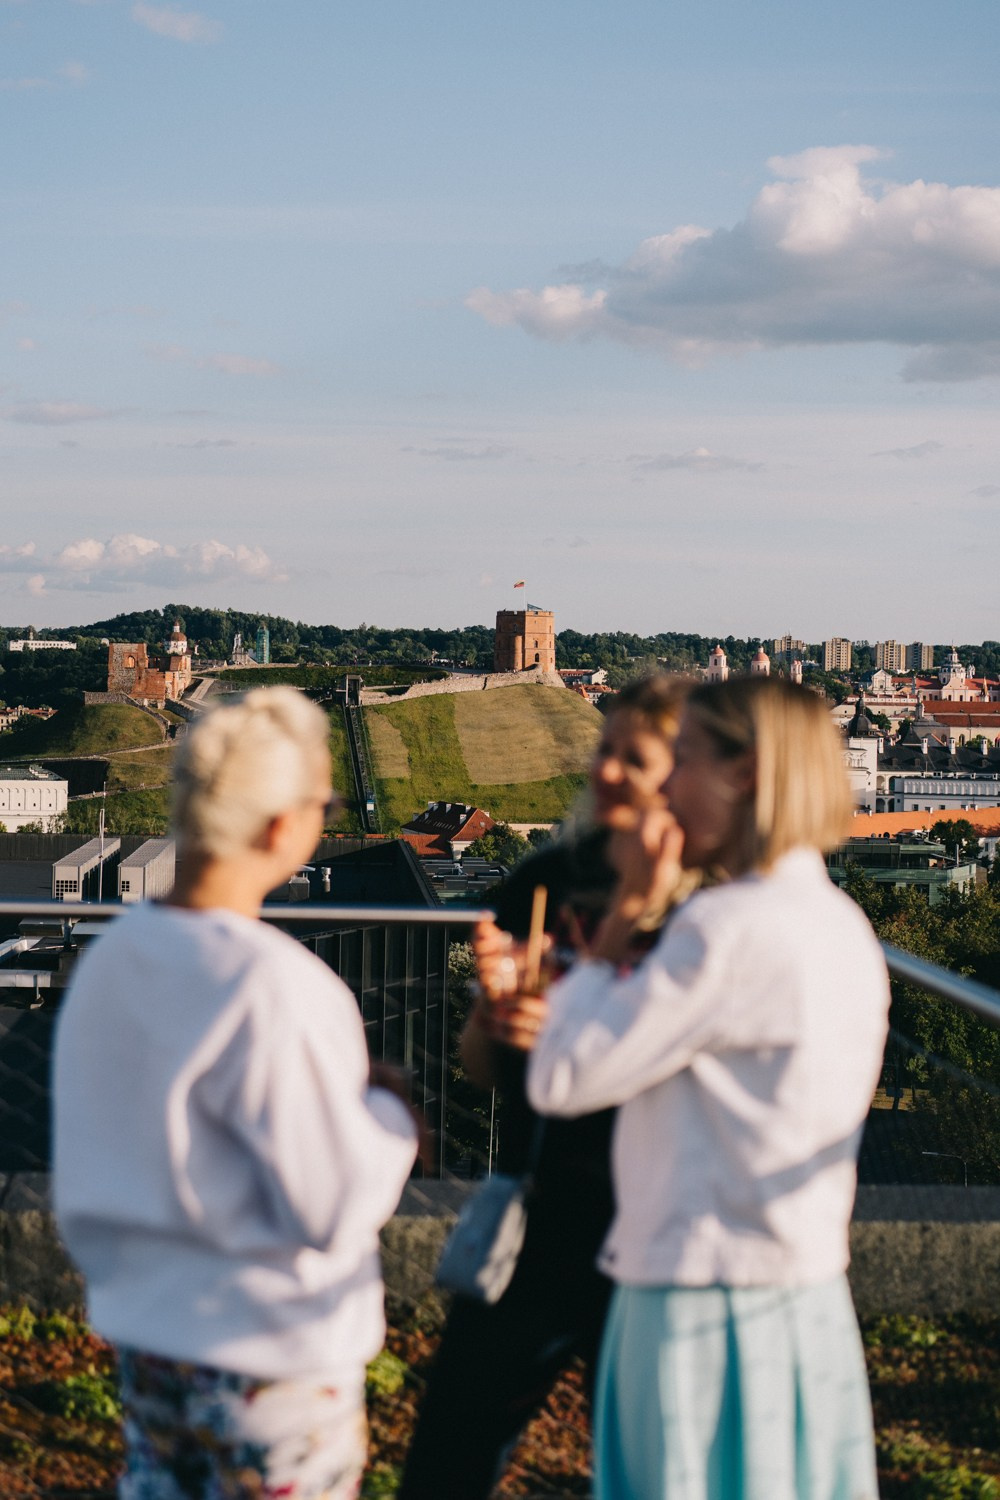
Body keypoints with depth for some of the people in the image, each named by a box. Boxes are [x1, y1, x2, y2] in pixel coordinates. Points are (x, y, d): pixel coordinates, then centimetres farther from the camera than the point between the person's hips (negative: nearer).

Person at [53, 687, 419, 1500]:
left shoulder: (106, 963, 0)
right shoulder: (273, 985, -23)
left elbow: (80, 1189, 9)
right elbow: (338, 1207, -20)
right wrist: (389, 1109, -3)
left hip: (144, 1334, 7)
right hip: (277, 1359, -7)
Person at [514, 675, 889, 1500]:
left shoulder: (729, 927, -19)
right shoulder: (841, 923, 9)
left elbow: (561, 1079, -14)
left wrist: (624, 909, -8)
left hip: (707, 1307, -9)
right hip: (805, 1298, 9)